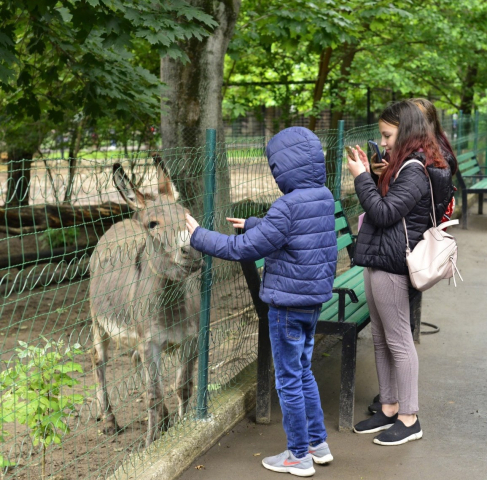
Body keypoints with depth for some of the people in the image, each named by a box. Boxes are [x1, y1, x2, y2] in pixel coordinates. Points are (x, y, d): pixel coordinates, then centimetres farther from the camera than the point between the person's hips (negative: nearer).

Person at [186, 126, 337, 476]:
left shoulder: (289, 206, -23)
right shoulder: (324, 198, 3)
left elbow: (244, 249, -19)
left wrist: (198, 235, -8)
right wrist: (251, 224, 30)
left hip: (288, 305, -8)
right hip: (314, 302, 8)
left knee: (289, 380, 4)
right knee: (303, 372, 21)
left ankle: (299, 456, 15)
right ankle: (318, 443, 30)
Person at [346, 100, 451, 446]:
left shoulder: (416, 170, -16)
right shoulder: (405, 165, 15)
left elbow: (384, 213, -19)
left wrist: (361, 177, -12)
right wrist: (368, 174, 8)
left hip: (391, 264, -10)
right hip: (379, 260, 10)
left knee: (398, 341, -2)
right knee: (381, 340, 15)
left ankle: (409, 419, 8)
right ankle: (390, 409, 25)